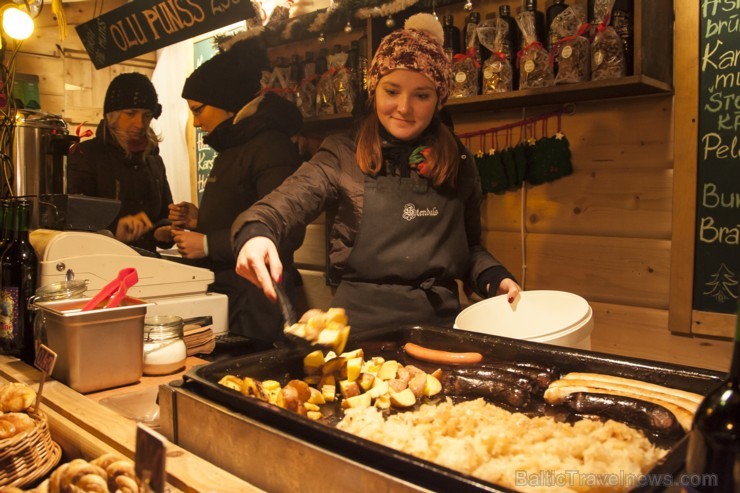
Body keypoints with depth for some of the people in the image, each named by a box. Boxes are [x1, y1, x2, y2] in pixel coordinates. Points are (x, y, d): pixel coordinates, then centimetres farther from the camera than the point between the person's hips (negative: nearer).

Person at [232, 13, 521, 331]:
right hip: (360, 319, -2)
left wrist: (495, 279, 3)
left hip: (438, 321, 3)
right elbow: (290, 199, -13)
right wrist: (256, 231, -34)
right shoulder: (343, 154, 3)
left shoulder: (459, 163, 12)